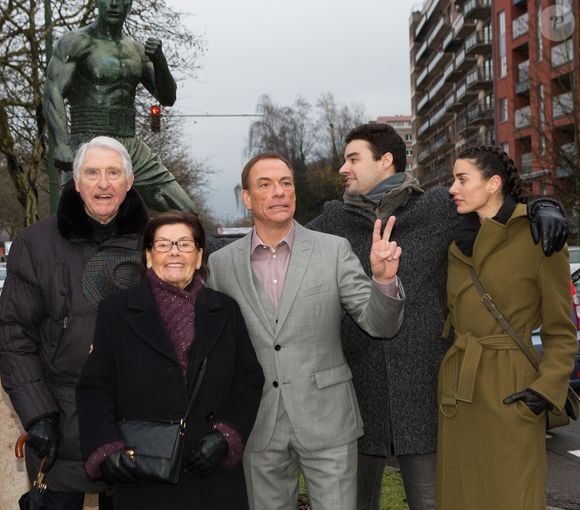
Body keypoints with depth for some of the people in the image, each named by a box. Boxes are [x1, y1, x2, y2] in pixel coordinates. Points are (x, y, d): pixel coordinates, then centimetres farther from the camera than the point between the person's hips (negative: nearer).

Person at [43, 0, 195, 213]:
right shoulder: (76, 42, -1)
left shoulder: (137, 51, 16)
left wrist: (159, 59, -7)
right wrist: (61, 143, -27)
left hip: (133, 149, 6)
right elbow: (53, 93, -11)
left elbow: (168, 98, 13)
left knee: (185, 212, 5)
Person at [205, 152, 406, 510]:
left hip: (327, 420, -1)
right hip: (258, 427, 2)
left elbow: (380, 324, -5)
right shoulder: (222, 263, 1)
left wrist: (384, 278, -23)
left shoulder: (334, 250, -2)